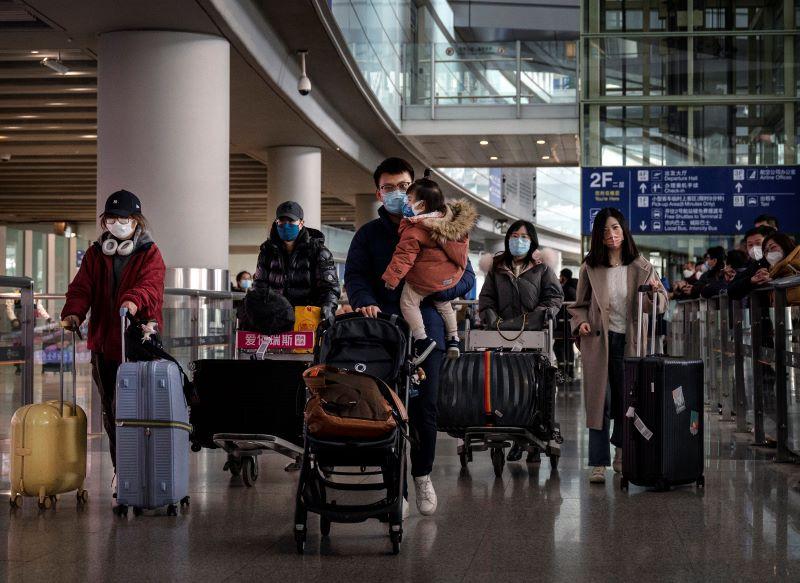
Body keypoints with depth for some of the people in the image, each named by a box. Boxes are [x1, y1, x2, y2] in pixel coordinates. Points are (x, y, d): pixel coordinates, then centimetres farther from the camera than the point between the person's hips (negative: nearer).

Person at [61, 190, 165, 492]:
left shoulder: (150, 254, 2)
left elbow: (151, 284, -18)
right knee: (111, 412, 11)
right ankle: (120, 471, 22)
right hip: (103, 345, 5)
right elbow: (81, 288, 3)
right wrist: (73, 313, -18)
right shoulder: (95, 254, 15)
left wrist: (134, 299, -41)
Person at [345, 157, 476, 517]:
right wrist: (364, 301, -21)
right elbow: (354, 275, 2)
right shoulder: (369, 234, 13)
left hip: (425, 329, 0)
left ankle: (422, 475, 19)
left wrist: (437, 289, -11)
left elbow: (466, 277, 9)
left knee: (424, 407, 0)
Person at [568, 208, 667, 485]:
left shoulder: (641, 266, 4)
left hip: (629, 342, 1)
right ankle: (598, 464, -4)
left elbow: (660, 304, 0)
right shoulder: (591, 267, 4)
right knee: (599, 400, -5)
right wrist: (581, 322, -7)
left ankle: (621, 454, 27)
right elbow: (579, 304, 12)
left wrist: (655, 293, -21)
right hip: (598, 340, -1)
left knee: (627, 399, 7)